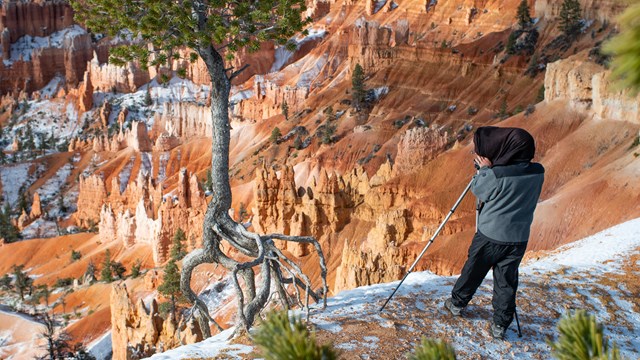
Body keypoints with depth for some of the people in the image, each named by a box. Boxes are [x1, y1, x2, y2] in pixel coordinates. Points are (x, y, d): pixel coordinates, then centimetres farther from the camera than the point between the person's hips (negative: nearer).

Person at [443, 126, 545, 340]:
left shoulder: (495, 175, -24)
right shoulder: (538, 173, -7)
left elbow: (478, 190, -6)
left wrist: (485, 168, 5)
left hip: (489, 235, -3)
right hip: (519, 238, 4)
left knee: (473, 271, 17)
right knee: (507, 281, 14)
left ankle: (457, 303, 36)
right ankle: (501, 325, 19)